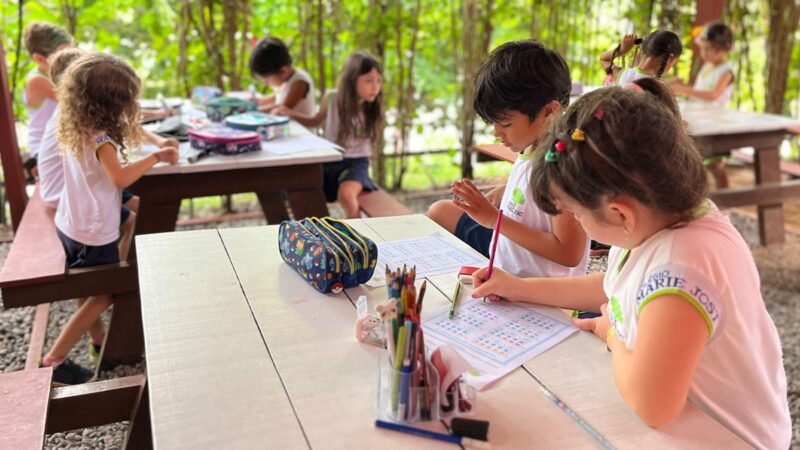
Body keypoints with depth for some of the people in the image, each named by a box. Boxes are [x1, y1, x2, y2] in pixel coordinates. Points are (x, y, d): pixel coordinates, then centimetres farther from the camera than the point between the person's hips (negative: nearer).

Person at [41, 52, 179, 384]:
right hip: (93, 233, -8)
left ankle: (99, 339, 44)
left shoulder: (74, 130, 2)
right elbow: (120, 178, -36)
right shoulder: (100, 138, -23)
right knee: (103, 295, 7)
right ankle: (55, 359, 9)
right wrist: (155, 158, -28)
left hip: (69, 224, 8)